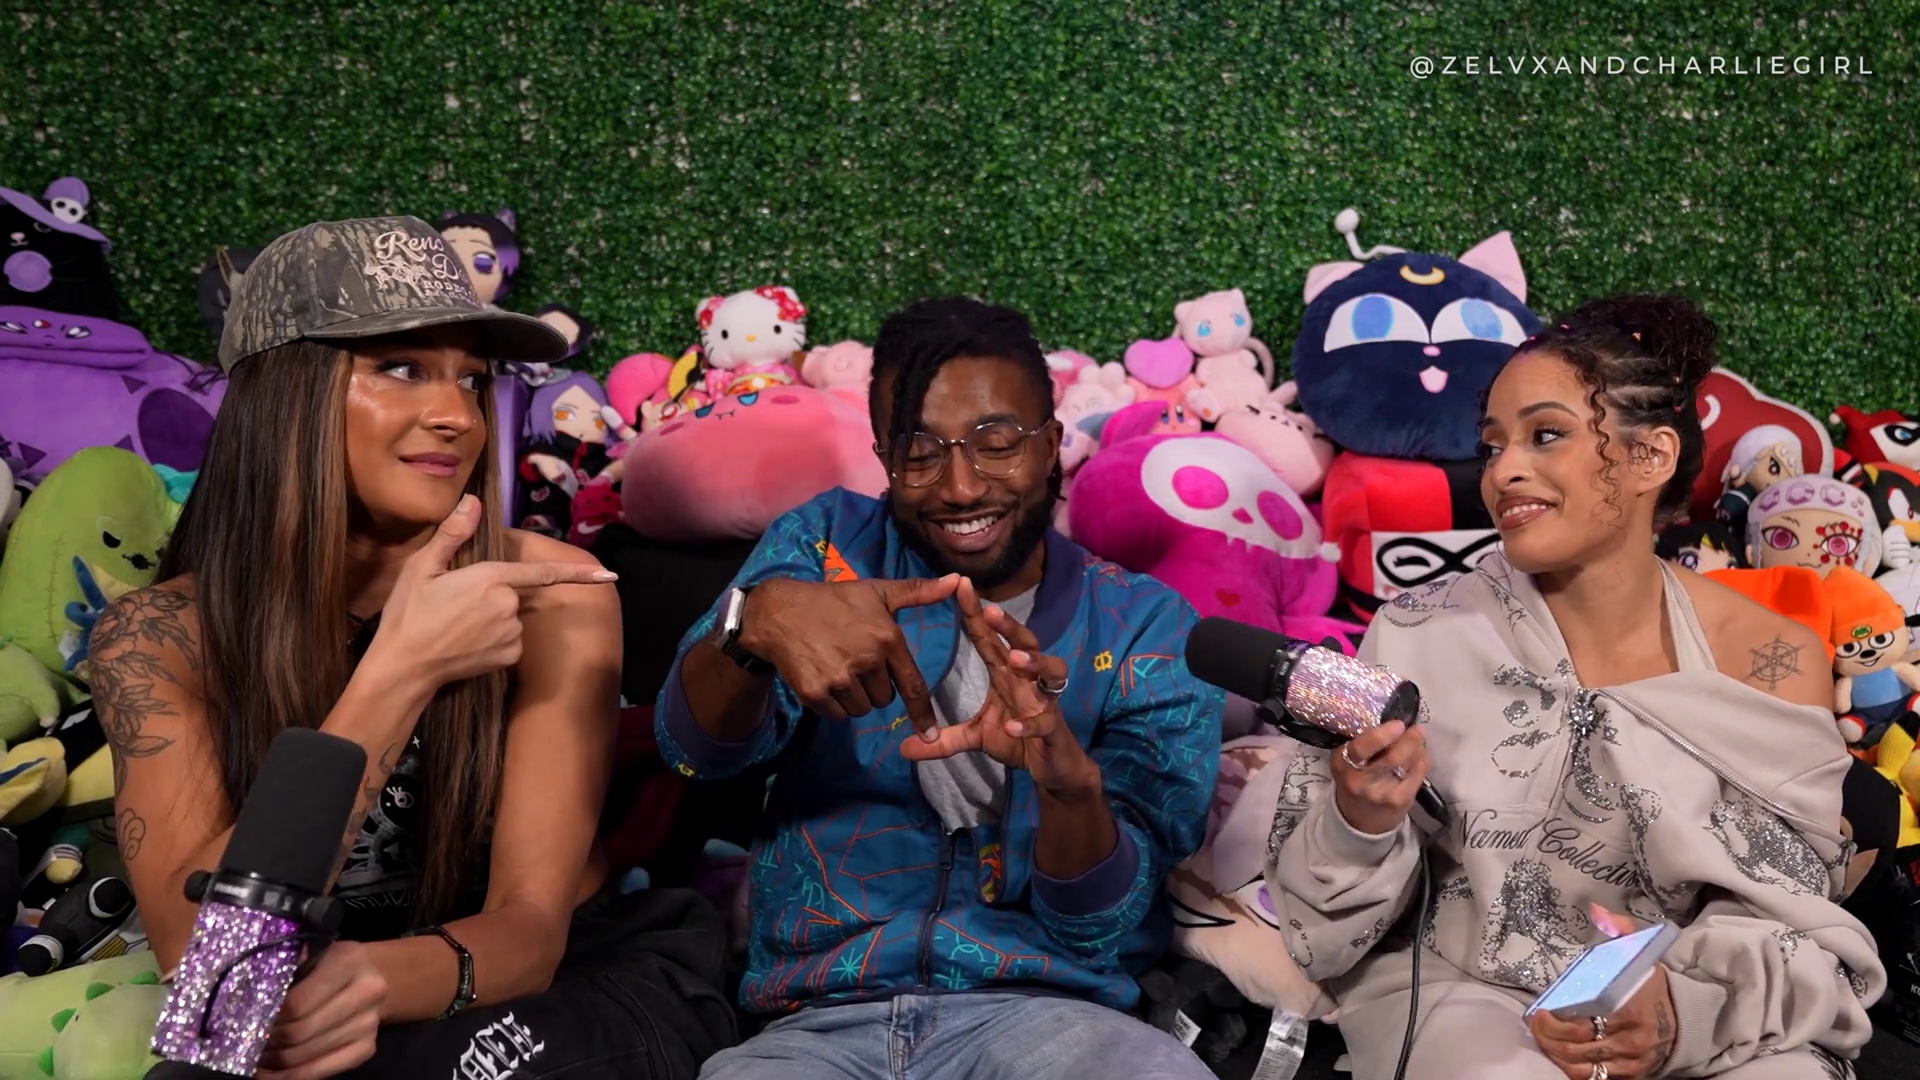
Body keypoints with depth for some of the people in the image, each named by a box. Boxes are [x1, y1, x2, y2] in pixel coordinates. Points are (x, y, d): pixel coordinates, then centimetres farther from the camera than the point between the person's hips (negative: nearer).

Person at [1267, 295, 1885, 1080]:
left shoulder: (1770, 660, -4)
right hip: (1454, 986, -2)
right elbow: (1328, 920, -3)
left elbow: (1785, 921, -5)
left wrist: (1683, 1014, -24)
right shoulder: (1421, 635, -5)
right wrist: (1360, 823, -24)